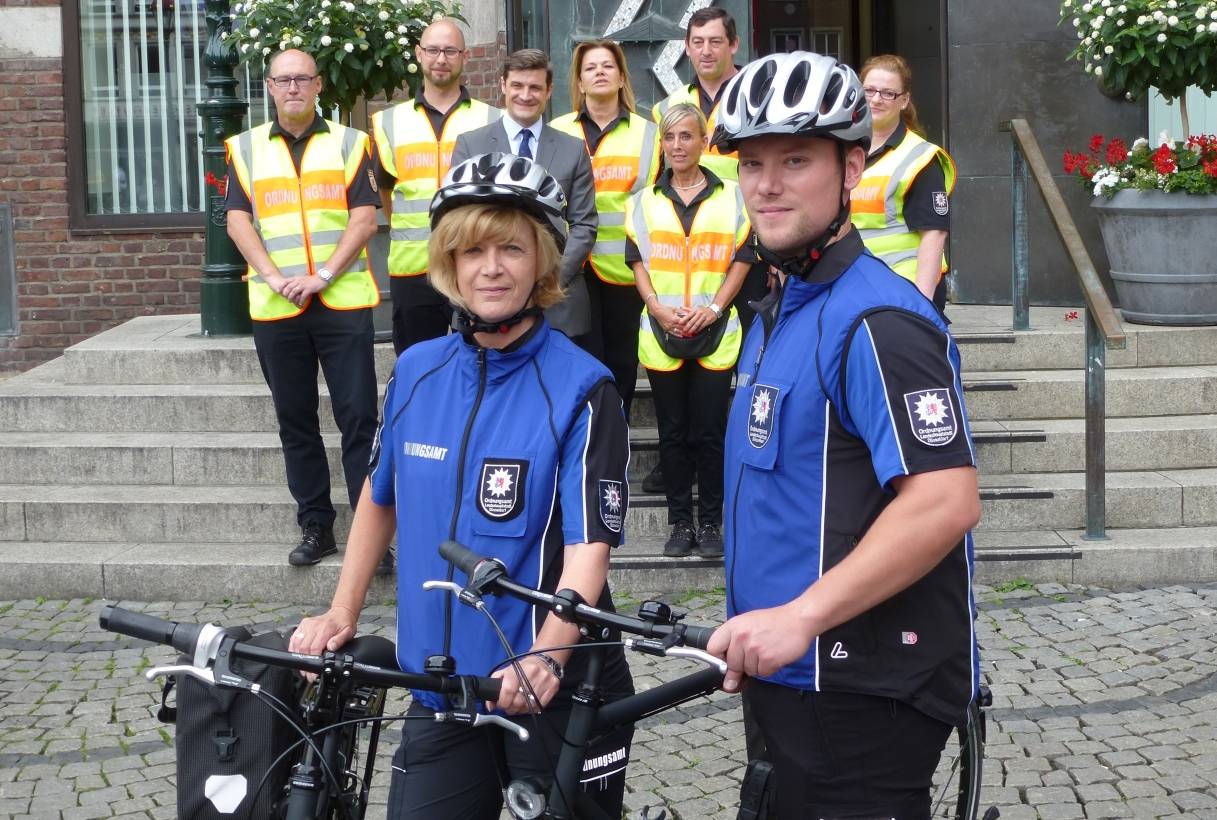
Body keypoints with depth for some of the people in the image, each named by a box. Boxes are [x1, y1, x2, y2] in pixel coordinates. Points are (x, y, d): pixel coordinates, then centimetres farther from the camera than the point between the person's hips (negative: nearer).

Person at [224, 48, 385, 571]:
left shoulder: (347, 143, 7)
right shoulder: (247, 148, 11)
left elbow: (364, 218, -2)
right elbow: (238, 220, 2)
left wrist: (322, 275, -13)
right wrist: (276, 279, -12)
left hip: (343, 301, -2)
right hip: (276, 309, 2)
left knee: (359, 418, -4)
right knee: (296, 423, 7)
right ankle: (316, 527, 16)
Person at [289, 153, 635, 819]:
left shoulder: (581, 389, -12)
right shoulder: (416, 371, 2)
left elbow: (589, 546, -18)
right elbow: (381, 495, 17)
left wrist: (543, 657, -32)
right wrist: (342, 611, 12)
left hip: (557, 690, -3)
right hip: (441, 690, 4)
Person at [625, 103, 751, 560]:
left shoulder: (731, 197, 4)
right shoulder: (644, 201, 10)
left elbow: (742, 259, 2)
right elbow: (637, 262, 7)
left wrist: (714, 307, -11)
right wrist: (658, 307, -9)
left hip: (715, 333, -2)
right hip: (661, 333, 2)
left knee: (710, 432, 1)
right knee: (673, 432, 6)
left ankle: (711, 523, 9)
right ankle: (680, 522, 13)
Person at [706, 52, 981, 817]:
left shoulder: (876, 320, -17)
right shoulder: (781, 312, 14)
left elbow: (945, 501, -26)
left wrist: (800, 615, -29)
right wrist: (763, 634, 17)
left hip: (865, 693, -9)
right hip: (792, 676, 9)